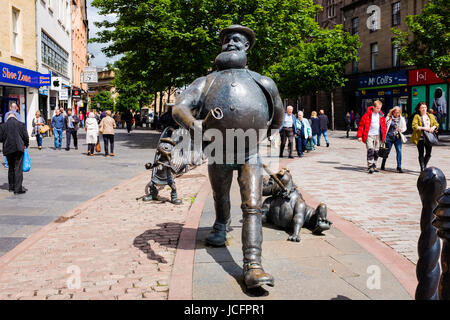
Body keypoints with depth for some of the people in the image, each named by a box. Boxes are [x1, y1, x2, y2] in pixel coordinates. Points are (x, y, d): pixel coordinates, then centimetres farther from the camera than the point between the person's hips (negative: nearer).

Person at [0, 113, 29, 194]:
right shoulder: (21, 124, -1)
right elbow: (26, 137, -1)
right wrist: (25, 145, 17)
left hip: (8, 150, 3)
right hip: (19, 148, -3)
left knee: (11, 168, 18)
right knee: (18, 168, -3)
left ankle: (11, 187, 25)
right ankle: (18, 189, -8)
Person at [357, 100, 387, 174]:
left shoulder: (381, 115, 7)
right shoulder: (367, 115, -8)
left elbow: (384, 125, 18)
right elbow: (361, 125, -6)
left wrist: (384, 136, 14)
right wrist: (359, 136, -9)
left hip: (378, 136, 5)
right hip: (369, 135, -5)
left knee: (376, 152, 9)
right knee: (370, 150, -16)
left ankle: (374, 166, 21)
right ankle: (370, 167, -16)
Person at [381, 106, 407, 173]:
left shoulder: (401, 119, 5)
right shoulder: (388, 118, 0)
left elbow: (404, 127, 10)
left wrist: (401, 129, -13)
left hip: (398, 137, 1)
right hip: (389, 137, -1)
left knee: (399, 151, -11)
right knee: (387, 151, 6)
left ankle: (399, 167, -8)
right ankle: (383, 165, 26)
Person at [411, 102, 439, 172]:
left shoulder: (431, 116, 14)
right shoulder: (417, 116, -1)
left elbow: (436, 124, 17)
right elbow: (414, 126, -11)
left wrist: (433, 127, -5)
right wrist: (423, 128, -19)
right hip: (420, 138, -4)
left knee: (428, 153, 4)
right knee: (421, 154, -1)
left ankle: (424, 166, 24)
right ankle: (422, 169, 1)